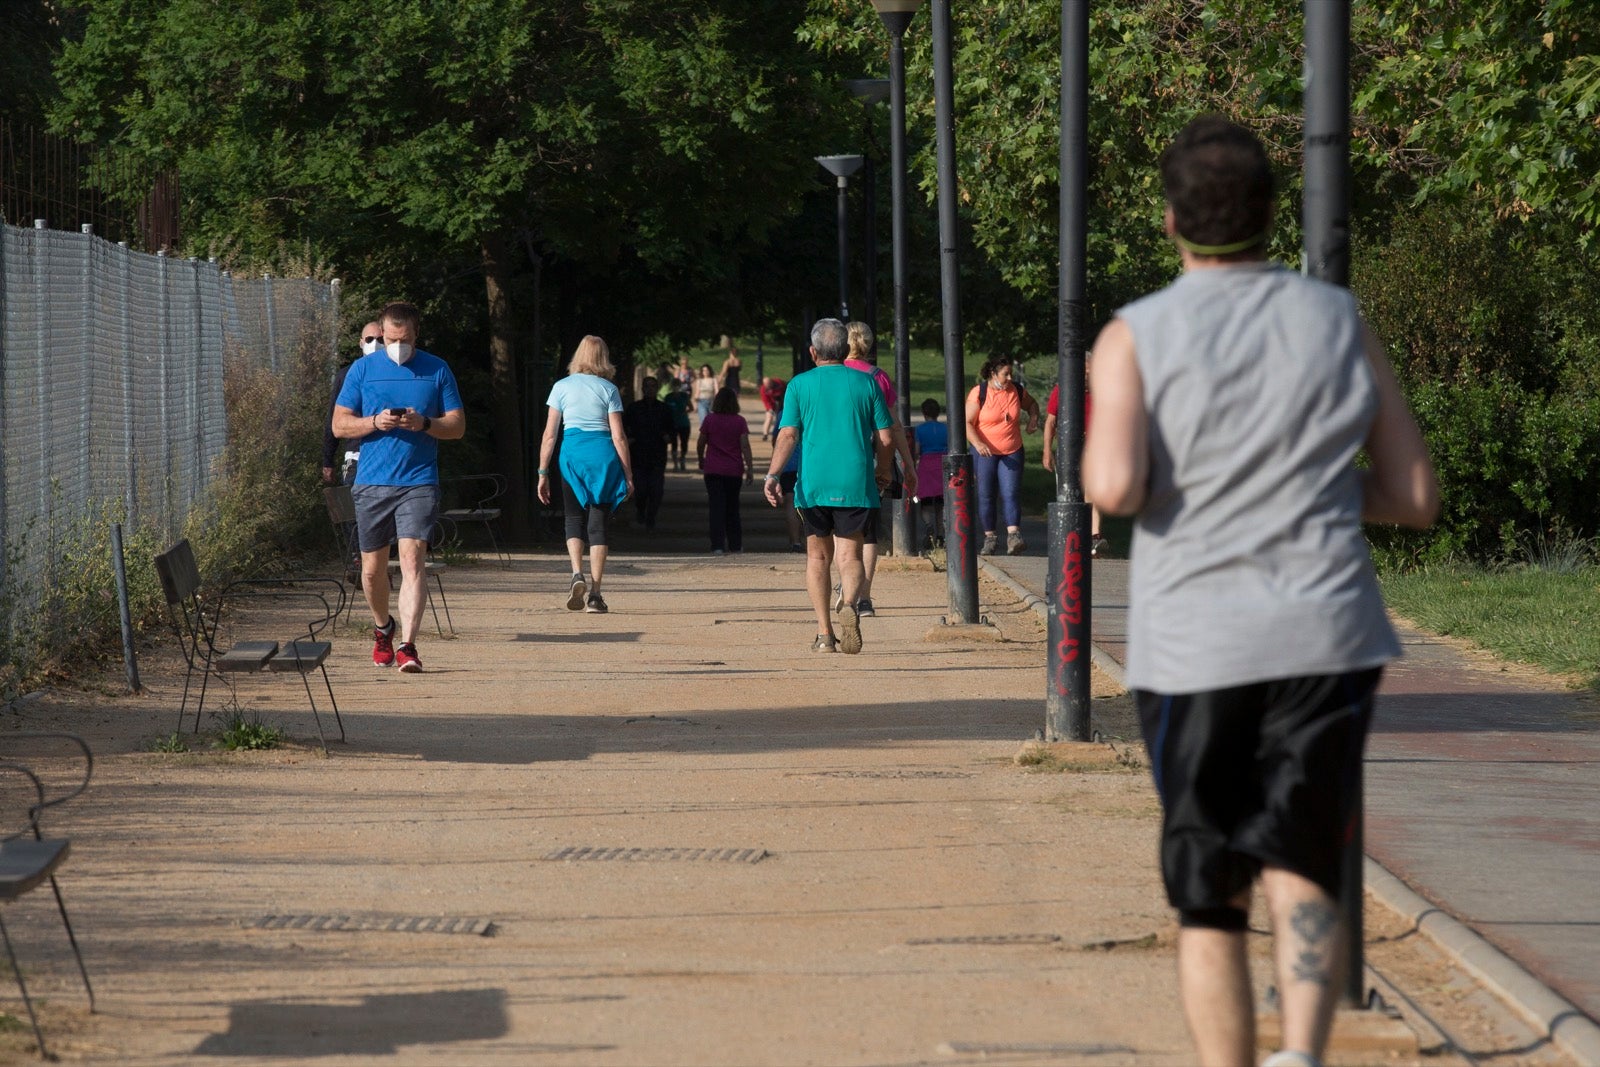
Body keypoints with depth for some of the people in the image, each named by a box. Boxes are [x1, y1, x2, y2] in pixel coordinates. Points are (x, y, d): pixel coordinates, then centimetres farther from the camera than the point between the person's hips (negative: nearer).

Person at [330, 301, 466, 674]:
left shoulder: (437, 370, 6)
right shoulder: (362, 369, 6)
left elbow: (457, 426, 6)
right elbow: (340, 425, 5)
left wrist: (423, 424, -14)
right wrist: (375, 422, -13)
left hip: (419, 482, -2)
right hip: (371, 483, 2)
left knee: (412, 558, -16)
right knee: (373, 567, 9)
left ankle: (407, 644, -19)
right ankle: (382, 628, 36)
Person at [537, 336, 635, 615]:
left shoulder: (562, 387, 6)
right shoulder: (608, 390, 4)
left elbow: (550, 434, 3)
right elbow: (618, 437, 0)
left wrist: (543, 473, 7)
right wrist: (628, 475, 4)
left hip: (572, 454, 0)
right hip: (603, 455, 0)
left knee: (574, 519, 12)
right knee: (597, 524, 4)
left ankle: (577, 574, -13)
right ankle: (595, 593, 0)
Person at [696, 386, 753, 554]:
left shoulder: (710, 420, -2)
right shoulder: (739, 421, -3)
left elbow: (700, 444, 4)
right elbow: (745, 445, -9)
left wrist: (701, 461, 21)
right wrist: (750, 468, -6)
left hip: (713, 469, -1)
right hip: (734, 470, 1)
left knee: (717, 507, -3)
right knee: (732, 508, 14)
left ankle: (717, 545, -13)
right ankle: (735, 545, 20)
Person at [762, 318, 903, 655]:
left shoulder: (800, 385, 4)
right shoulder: (865, 383, 5)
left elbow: (788, 435, -8)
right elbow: (886, 438, 5)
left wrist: (772, 475, -13)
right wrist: (881, 470, 23)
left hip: (813, 484, 0)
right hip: (855, 483, 0)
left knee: (818, 557, 13)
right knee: (849, 554, -1)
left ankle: (824, 634, 10)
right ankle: (849, 605, -32)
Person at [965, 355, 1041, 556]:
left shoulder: (1017, 391, 4)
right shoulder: (979, 394, -8)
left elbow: (1032, 404, 25)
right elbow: (967, 423, -12)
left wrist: (1034, 417, 3)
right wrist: (978, 444, -28)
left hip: (1012, 453, 2)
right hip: (985, 452, -2)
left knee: (1011, 493, -12)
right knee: (985, 495, 3)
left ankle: (1013, 535, -19)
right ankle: (990, 538, 14)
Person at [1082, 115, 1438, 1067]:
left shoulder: (1136, 337, -2)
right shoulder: (1339, 322, 6)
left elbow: (1116, 488, -17)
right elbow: (1416, 498, 7)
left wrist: (1092, 458, 6)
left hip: (1192, 649, -1)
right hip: (1325, 638, 1)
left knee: (1210, 900, 9)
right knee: (1302, 872, 0)